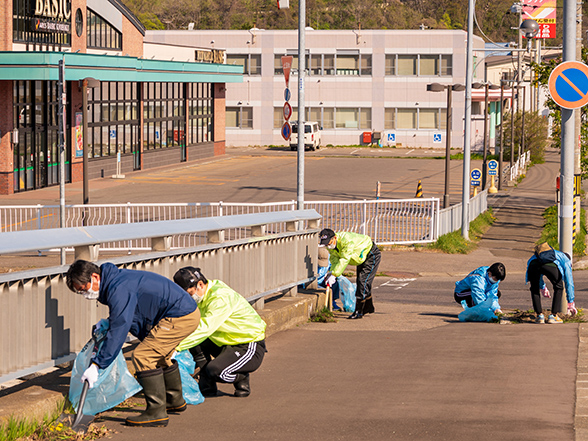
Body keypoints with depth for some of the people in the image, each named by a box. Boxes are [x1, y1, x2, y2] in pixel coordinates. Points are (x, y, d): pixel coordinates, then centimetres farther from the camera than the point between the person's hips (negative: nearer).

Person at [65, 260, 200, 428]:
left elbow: (118, 331, -25)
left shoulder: (119, 290, -23)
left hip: (180, 317, -11)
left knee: (142, 356, -14)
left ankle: (156, 412, -10)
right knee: (159, 356, 27)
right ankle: (175, 400, 44)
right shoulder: (114, 280, 10)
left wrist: (97, 364, -24)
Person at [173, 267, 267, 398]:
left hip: (251, 348, -9)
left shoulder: (221, 298, -25)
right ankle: (207, 386, 3)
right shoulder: (202, 297, 4)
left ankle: (242, 379, 4)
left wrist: (177, 347, -38)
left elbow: (205, 329, -34)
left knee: (215, 370, -28)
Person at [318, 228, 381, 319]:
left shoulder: (346, 240, -39)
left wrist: (334, 275, -42)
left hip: (372, 255, -9)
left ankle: (358, 311, -12)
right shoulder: (331, 246, -11)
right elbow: (335, 261, -10)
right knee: (360, 282, 18)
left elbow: (344, 260, -41)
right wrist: (331, 273, -28)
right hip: (361, 257, 9)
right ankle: (369, 308, 36)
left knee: (363, 282, -16)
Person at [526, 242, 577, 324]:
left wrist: (542, 288, 78)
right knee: (558, 288, 21)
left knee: (534, 289, 27)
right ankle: (553, 316, 17)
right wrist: (571, 303, 42)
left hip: (533, 263, 3)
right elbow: (569, 282, 35)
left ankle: (539, 315, 18)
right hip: (550, 265, -3)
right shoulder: (566, 260, 36)